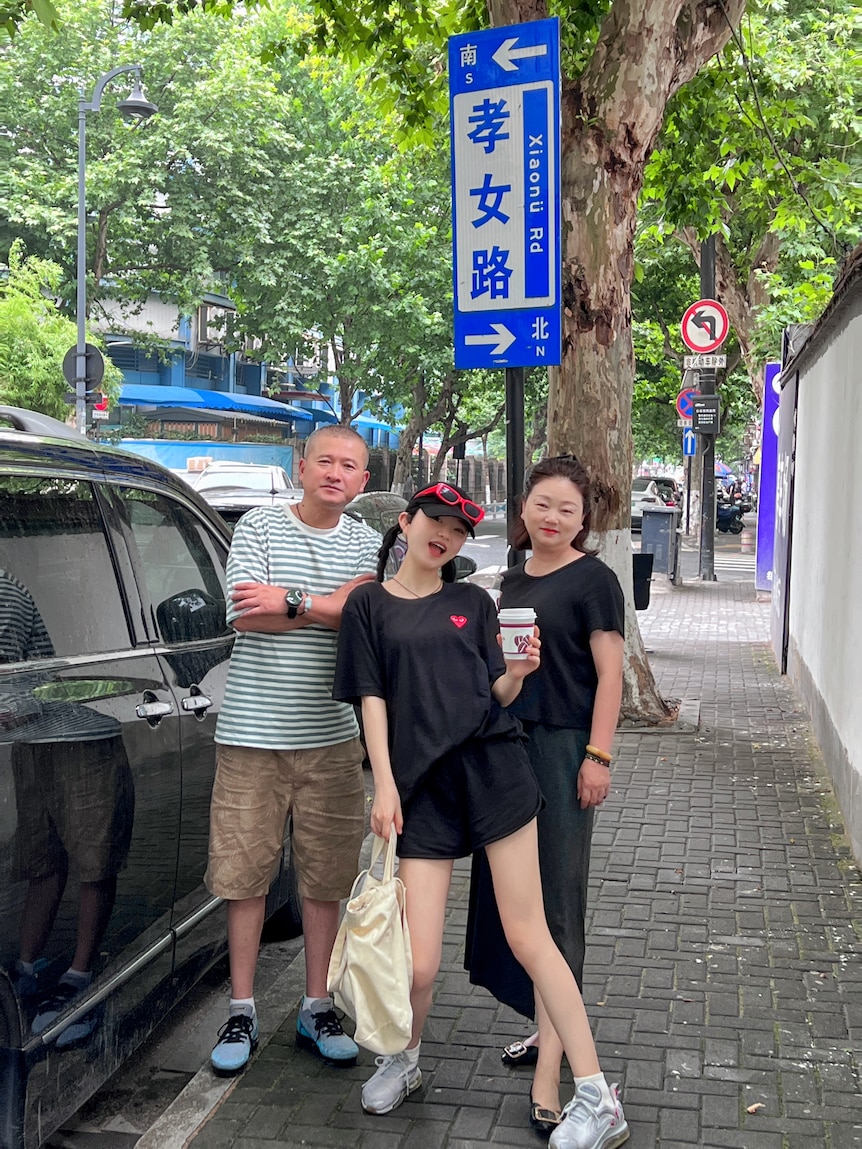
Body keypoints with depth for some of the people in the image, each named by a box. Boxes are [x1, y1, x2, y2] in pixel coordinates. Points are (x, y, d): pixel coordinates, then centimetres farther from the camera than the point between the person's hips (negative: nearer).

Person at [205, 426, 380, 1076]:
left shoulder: (368, 544, 7)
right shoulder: (258, 528, 0)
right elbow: (245, 616, -13)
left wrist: (291, 601, -18)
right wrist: (333, 603, -11)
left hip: (332, 737, 2)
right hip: (252, 733, -2)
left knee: (326, 879, 9)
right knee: (245, 875, 5)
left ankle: (318, 1009, 24)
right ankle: (242, 1012, 21)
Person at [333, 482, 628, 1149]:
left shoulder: (473, 603, 14)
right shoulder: (371, 605, 10)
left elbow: (498, 695, 10)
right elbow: (372, 699, 4)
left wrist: (518, 672, -12)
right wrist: (385, 784, -5)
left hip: (492, 769, 1)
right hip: (422, 786, 0)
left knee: (528, 938, -1)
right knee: (418, 963, -4)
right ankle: (404, 1062, 28)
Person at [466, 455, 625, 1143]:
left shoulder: (592, 579, -7)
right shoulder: (514, 578, 14)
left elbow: (609, 673, -11)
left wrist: (598, 756, -18)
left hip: (562, 749, -7)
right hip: (507, 745, 8)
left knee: (554, 898, -6)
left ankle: (548, 1072, -2)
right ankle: (551, 1029, 28)